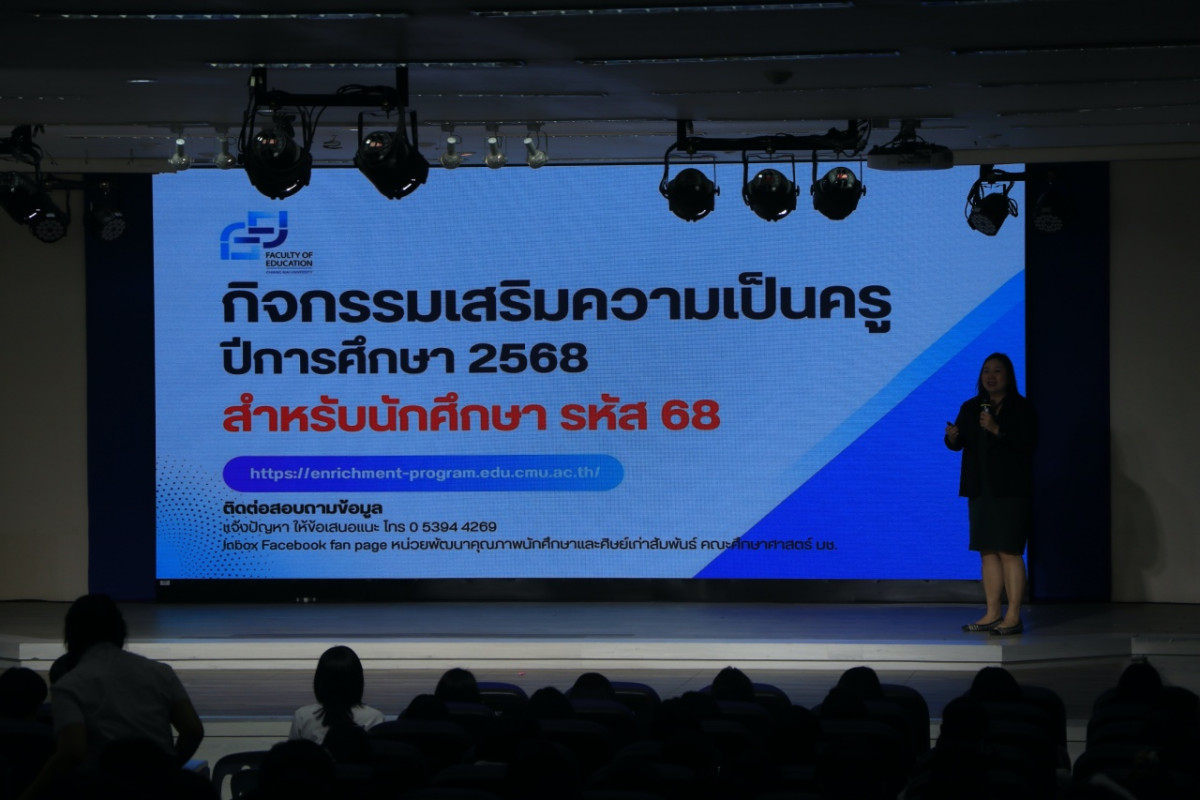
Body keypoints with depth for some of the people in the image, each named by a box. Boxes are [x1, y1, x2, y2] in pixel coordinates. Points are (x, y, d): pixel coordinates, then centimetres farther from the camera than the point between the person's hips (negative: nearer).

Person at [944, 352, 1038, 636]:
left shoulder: (1022, 408, -3)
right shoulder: (970, 408, 13)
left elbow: (1029, 442, -14)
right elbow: (958, 444, 10)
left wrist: (997, 429, -23)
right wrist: (952, 437, -14)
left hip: (1011, 492, -6)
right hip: (980, 490, 6)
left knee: (1010, 552, -8)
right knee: (987, 552, 6)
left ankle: (1013, 616, -8)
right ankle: (992, 613, 11)